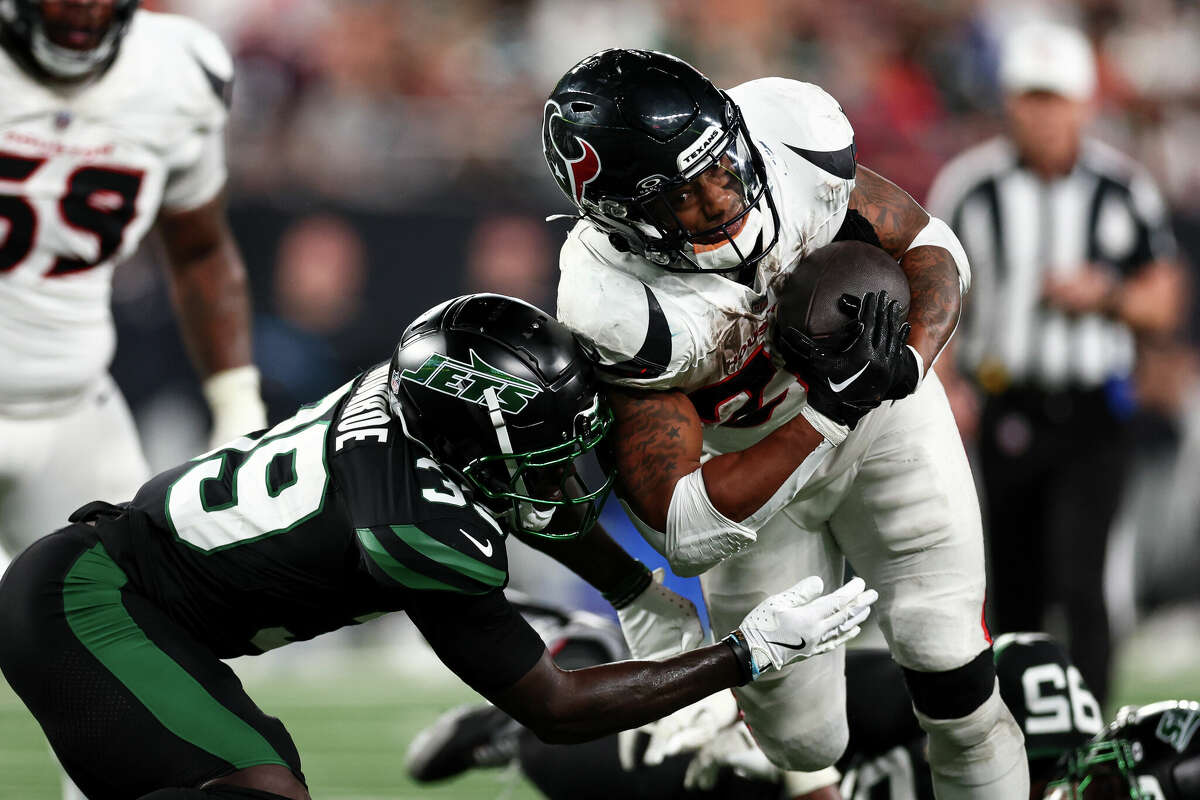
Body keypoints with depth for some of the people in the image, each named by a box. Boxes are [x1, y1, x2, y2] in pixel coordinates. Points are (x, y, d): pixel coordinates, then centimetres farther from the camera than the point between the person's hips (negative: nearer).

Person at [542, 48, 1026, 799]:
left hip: (885, 422, 2)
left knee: (954, 687, -4)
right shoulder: (620, 312, -37)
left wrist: (908, 363, -32)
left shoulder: (789, 140, -28)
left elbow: (929, 244, -11)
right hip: (757, 476, -2)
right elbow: (687, 532, -35)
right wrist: (833, 408, -42)